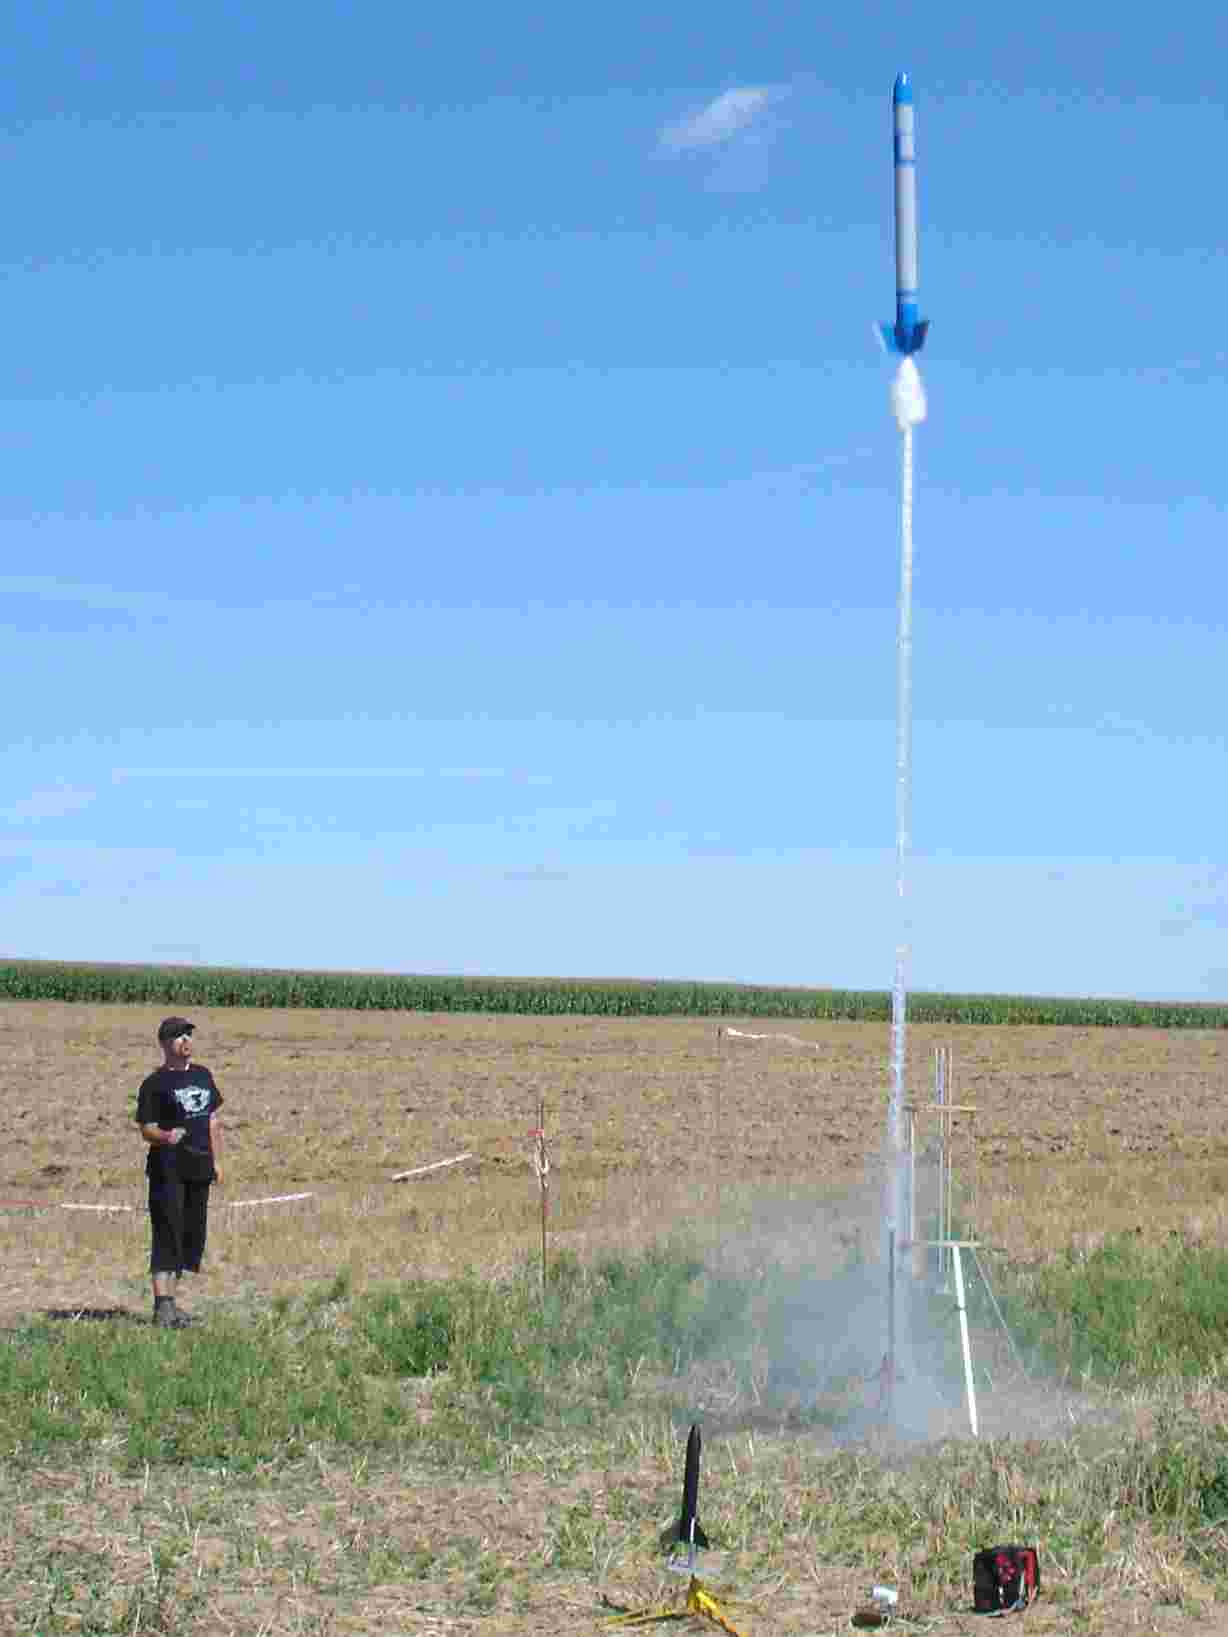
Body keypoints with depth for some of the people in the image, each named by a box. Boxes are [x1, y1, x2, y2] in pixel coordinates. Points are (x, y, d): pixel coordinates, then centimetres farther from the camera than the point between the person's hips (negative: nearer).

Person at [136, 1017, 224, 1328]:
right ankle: (163, 1305, -14)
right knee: (167, 1235, -12)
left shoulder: (202, 1075, 16)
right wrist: (166, 1136, -30)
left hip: (199, 1168, 7)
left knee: (193, 1236, 9)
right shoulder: (155, 1083, -4)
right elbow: (146, 1129, -9)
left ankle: (169, 1298, 19)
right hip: (168, 1169, -7)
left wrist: (216, 1161, 17)